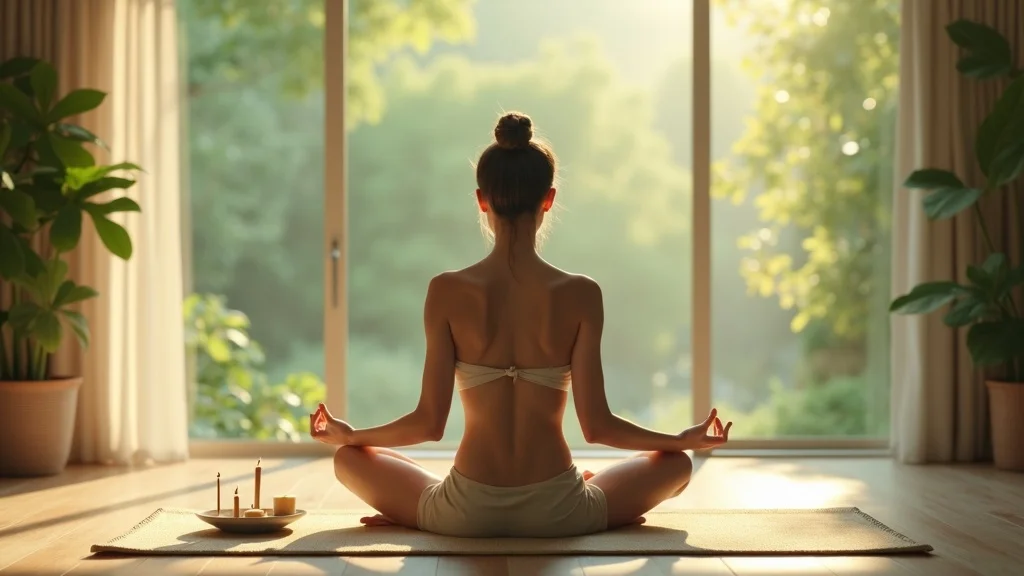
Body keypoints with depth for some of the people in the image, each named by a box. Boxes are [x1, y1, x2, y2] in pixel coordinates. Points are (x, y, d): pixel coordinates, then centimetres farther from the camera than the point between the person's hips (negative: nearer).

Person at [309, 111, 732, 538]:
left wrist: (347, 435, 13)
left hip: (466, 515, 0)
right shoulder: (580, 295, -7)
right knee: (675, 463, 24)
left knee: (349, 458, 25)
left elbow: (429, 422, -5)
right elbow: (596, 425, -6)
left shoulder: (447, 292, -7)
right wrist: (685, 440, 11)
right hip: (557, 515, 0)